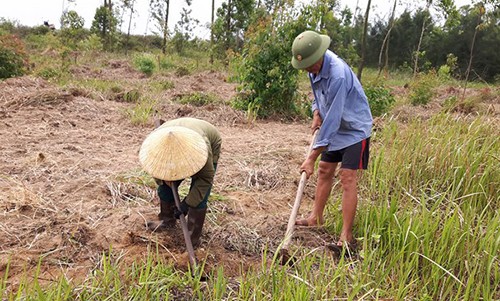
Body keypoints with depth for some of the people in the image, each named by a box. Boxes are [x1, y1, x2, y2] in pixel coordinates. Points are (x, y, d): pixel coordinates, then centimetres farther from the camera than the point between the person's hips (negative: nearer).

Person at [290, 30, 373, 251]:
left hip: (354, 129, -8)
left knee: (348, 178, -12)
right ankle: (316, 217, 27)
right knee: (324, 171, 12)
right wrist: (316, 112, -4)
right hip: (335, 128, 8)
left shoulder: (338, 74, -34)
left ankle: (347, 236, -6)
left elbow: (332, 120, -34)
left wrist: (311, 157, -32)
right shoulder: (315, 66, -7)